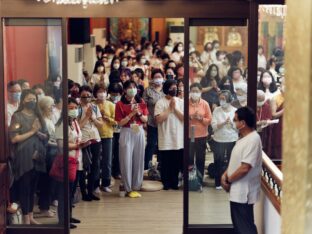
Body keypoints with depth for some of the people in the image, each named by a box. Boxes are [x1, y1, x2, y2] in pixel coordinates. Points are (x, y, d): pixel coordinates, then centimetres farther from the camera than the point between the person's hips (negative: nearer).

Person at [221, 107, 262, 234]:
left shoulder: (253, 140, -21)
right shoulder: (243, 138, 11)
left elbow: (245, 168, -25)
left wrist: (228, 180, -12)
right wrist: (225, 175, 1)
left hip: (243, 192, -10)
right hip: (237, 191, 10)